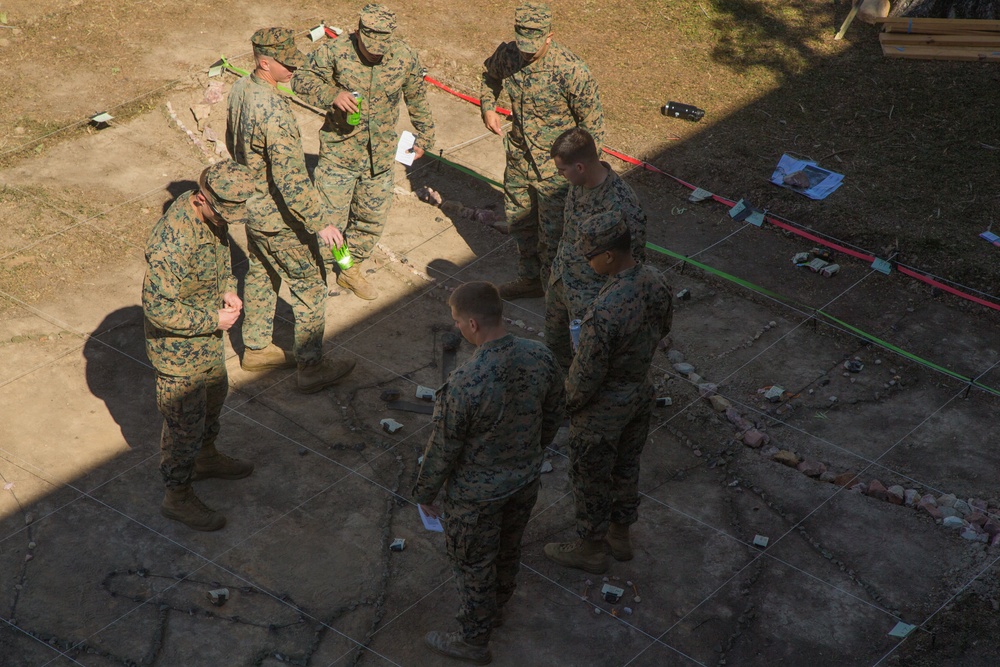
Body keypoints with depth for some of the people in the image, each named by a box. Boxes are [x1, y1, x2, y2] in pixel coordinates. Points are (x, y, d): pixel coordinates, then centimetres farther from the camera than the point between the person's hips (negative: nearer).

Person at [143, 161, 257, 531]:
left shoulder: (212, 213, -9)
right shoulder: (172, 243, -37)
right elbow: (160, 308, -33)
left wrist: (228, 289, -6)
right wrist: (213, 320, -24)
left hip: (209, 339, 9)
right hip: (179, 350, -9)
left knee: (215, 395, 30)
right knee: (185, 424, 9)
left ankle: (206, 458, 55)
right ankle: (177, 498, 29)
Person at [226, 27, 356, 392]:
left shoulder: (241, 88, -4)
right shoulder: (275, 113, -33)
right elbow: (291, 178, -34)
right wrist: (321, 222, -28)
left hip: (250, 205, 9)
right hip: (279, 218, -9)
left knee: (261, 276, 25)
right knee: (310, 289, 7)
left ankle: (256, 349, 41)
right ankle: (311, 369, 17)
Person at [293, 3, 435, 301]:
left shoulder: (405, 57, -8)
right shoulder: (336, 51, -16)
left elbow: (417, 97, 8)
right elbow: (302, 80, -12)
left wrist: (424, 137, 16)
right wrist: (331, 94, -31)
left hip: (380, 157, 3)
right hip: (339, 153, -3)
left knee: (372, 219, 15)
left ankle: (351, 271, 36)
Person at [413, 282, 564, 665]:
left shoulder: (463, 385, -36)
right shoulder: (541, 358, -19)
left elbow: (443, 450, -22)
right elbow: (552, 418, -1)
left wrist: (424, 493, -3)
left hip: (477, 494, -5)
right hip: (525, 481, 6)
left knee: (473, 563, 20)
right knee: (507, 550, 30)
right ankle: (494, 609, 57)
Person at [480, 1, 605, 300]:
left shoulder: (571, 71, -27)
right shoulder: (507, 55, -11)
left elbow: (593, 123, -16)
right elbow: (490, 75, 15)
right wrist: (487, 107, -2)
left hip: (555, 170, -6)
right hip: (518, 160, 6)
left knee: (553, 234, 6)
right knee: (519, 222, 23)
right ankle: (530, 279, 46)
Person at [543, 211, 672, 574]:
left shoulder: (604, 312, -40)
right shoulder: (654, 280, -15)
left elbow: (587, 375, -27)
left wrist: (569, 403, -7)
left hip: (602, 408, -7)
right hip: (640, 392, 7)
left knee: (590, 479, 17)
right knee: (625, 466, 28)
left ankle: (590, 549, 39)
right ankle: (620, 536, 50)